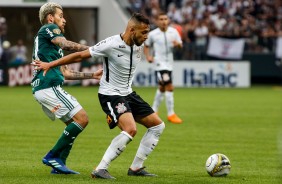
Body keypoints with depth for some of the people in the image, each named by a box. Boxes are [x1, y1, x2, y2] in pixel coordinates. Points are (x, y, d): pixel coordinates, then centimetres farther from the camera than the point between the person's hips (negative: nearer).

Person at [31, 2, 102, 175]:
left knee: (74, 123, 14)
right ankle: (53, 156, -9)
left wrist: (92, 75, 27)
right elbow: (66, 45, -18)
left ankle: (58, 164, 9)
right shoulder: (49, 28, 0)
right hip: (49, 87, -10)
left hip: (42, 88, 10)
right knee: (82, 119, -12)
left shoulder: (53, 45, 28)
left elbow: (65, 73, 28)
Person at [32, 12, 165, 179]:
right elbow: (80, 56, -14)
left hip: (128, 93, 8)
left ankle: (136, 168, 16)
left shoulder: (140, 46, -1)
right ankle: (100, 170, -22)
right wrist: (50, 65, -8)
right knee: (131, 129, -29)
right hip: (110, 95, -8)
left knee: (158, 125, 8)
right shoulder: (112, 44, -22)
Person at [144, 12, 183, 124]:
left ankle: (153, 111, 34)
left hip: (169, 64, 6)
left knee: (162, 88, 18)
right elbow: (147, 46, 9)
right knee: (169, 87, -16)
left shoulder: (173, 32, 2)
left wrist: (177, 44, -19)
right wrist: (148, 56, -8)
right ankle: (171, 114, -12)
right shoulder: (152, 34, -5)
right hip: (160, 63, -6)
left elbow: (180, 45, 4)